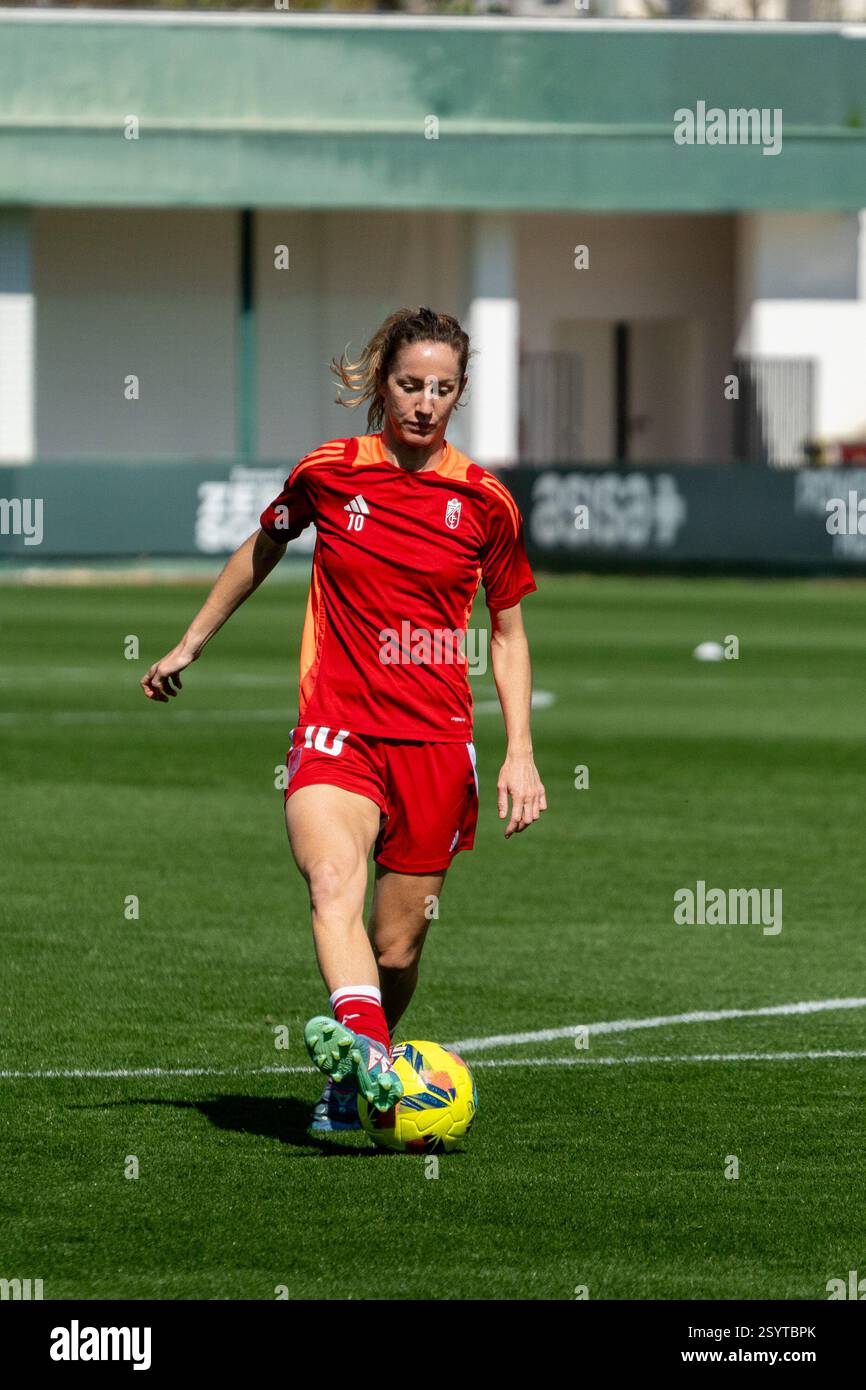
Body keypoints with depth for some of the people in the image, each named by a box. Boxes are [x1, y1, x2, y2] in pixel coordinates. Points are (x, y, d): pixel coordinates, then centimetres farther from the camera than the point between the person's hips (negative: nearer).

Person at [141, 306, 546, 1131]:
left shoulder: (485, 502, 3)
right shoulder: (327, 473, 2)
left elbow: (508, 634, 13)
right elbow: (261, 550, 22)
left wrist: (520, 751, 3)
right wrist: (191, 645, 28)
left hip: (436, 744, 2)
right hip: (337, 730, -1)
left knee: (397, 952, 4)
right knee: (334, 883, -31)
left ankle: (345, 1084, 30)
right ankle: (365, 1049, -54)